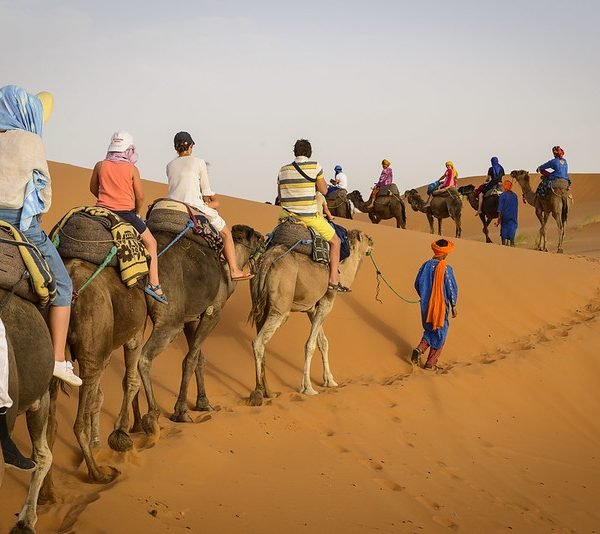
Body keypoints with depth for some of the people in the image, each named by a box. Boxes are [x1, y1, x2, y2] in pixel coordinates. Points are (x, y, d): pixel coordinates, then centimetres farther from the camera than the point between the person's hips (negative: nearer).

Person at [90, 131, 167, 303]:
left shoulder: (100, 165, 5)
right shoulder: (132, 169, -3)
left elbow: (93, 189, 13)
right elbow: (140, 196, -2)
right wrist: (137, 213, 16)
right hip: (125, 213, -2)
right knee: (151, 243, 10)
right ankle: (153, 283, 1)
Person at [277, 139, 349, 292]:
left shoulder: (283, 170, 6)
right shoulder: (315, 167, -7)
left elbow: (280, 196, 11)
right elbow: (324, 190, 0)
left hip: (288, 215, 4)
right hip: (309, 216, -4)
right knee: (335, 241, 12)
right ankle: (333, 281, 4)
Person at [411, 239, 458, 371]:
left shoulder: (426, 265, -5)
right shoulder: (446, 269, -19)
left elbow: (418, 284, 4)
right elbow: (452, 289, -13)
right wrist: (454, 306, 0)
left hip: (426, 305, 5)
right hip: (440, 306, -5)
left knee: (429, 329, 25)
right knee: (439, 334, 12)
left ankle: (420, 349, 1)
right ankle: (430, 363, 15)